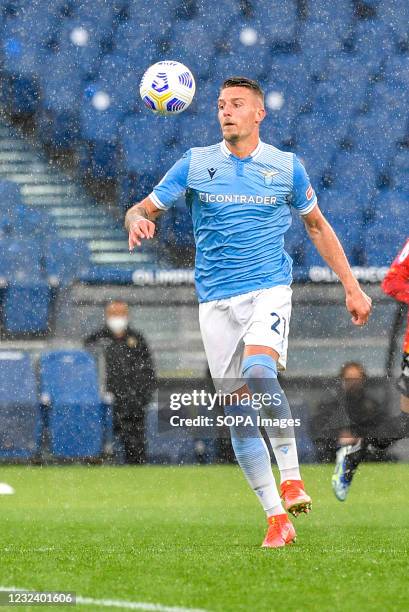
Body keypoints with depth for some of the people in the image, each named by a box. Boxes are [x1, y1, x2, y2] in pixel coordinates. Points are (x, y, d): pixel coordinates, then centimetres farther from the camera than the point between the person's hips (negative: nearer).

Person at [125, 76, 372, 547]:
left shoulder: (286, 166, 4)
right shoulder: (195, 164, 4)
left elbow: (317, 226, 16)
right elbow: (142, 209, 5)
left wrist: (351, 286, 14)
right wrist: (138, 221, -21)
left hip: (269, 289, -2)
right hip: (216, 300, 2)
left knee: (259, 373, -31)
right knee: (237, 409, -2)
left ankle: (291, 474, -17)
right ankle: (277, 519, 3)